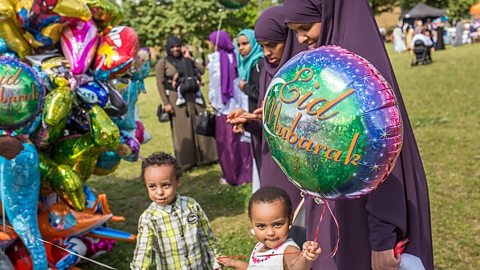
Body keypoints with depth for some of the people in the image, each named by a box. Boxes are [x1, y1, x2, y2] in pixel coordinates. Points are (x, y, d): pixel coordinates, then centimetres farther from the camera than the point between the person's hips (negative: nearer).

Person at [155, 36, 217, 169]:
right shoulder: (162, 63, 1)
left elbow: (201, 70, -1)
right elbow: (160, 84, -4)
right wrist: (166, 103, -11)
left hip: (193, 98, 4)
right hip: (176, 100, -4)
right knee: (182, 130, 1)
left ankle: (205, 156, 17)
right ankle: (186, 161, 10)